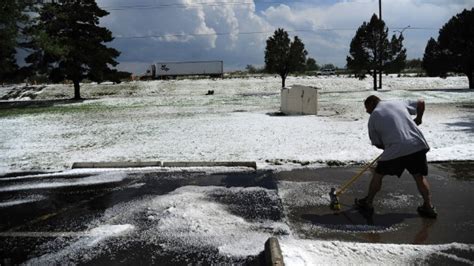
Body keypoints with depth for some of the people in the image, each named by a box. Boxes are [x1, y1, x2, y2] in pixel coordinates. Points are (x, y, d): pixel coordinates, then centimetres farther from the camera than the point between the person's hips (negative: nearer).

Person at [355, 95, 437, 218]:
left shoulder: (373, 117, 9)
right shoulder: (399, 103, 18)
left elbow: (377, 144, 11)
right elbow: (420, 103, 25)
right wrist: (418, 119, 40)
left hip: (395, 149, -3)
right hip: (418, 145, 4)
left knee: (378, 174, 15)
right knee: (420, 176, 18)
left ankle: (368, 202, 25)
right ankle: (429, 207, 17)